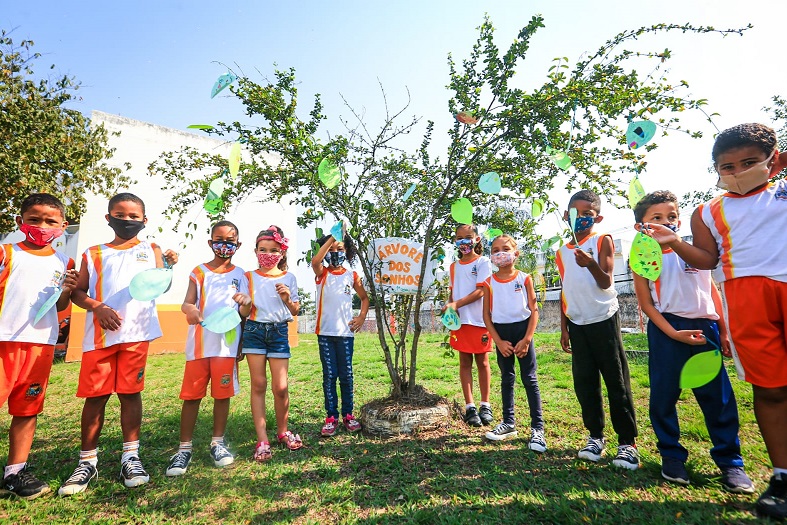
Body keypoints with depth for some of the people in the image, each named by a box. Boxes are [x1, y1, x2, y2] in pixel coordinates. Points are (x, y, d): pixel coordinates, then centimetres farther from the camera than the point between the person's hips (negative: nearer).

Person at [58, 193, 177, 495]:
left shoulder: (150, 250, 10)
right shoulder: (93, 254, 14)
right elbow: (77, 292, 11)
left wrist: (169, 267, -21)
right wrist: (97, 307, -9)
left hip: (136, 332, -1)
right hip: (99, 334, 1)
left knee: (130, 392, 4)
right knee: (95, 395, 6)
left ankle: (131, 457, 14)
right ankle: (87, 462, 21)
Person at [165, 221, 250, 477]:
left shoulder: (240, 275, 8)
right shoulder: (199, 272, 8)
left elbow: (245, 313, 5)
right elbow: (187, 303, 0)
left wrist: (246, 302, -19)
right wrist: (189, 309, -24)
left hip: (227, 343, 0)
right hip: (199, 342, 0)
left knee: (223, 393, 7)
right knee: (192, 394, 4)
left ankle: (218, 443, 23)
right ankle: (184, 448, 17)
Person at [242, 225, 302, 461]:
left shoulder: (288, 278, 4)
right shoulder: (249, 277, 3)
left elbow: (295, 311, 9)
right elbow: (242, 308, 7)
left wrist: (287, 298, -9)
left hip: (279, 332, 0)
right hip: (254, 330, 0)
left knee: (280, 386, 1)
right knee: (258, 384, 3)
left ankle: (282, 431, 25)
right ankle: (262, 439, 12)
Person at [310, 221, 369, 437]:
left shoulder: (352, 276, 6)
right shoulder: (322, 273, 2)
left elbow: (364, 298, 18)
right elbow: (315, 260, -22)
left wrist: (361, 317, 3)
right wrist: (332, 237, -24)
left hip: (346, 333, 1)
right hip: (325, 333, -1)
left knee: (346, 375, 7)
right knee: (329, 375, 5)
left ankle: (348, 415, 22)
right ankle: (331, 417, 16)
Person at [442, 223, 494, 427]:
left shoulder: (483, 262, -3)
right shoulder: (454, 266, 13)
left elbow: (480, 291, -12)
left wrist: (456, 304, -20)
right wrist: (450, 308, -5)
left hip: (479, 320, -4)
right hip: (460, 320, 4)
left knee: (482, 362, 6)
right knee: (465, 362, 6)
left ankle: (485, 405, 19)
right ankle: (469, 407, 14)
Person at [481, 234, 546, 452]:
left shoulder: (524, 279, -4)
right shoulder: (489, 283, -1)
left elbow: (534, 310, -4)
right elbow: (487, 315, 0)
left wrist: (526, 340, -11)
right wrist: (499, 342, -6)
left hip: (522, 330, -2)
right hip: (501, 333, 2)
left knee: (530, 379, 1)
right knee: (506, 379, 13)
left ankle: (537, 428, 11)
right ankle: (508, 423, 26)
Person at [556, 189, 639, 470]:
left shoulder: (602, 241, -2)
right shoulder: (562, 252, 10)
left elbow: (606, 282, -11)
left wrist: (591, 264, -32)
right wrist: (563, 327, 10)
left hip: (604, 320, -4)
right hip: (577, 324, 4)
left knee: (616, 381, 2)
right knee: (584, 382, 7)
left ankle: (628, 442, 13)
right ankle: (595, 436, 20)